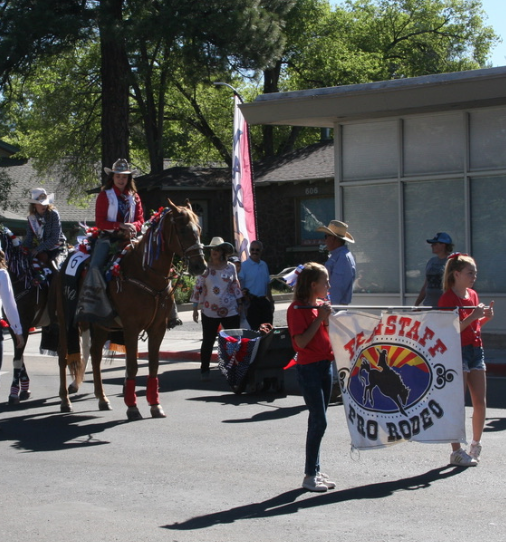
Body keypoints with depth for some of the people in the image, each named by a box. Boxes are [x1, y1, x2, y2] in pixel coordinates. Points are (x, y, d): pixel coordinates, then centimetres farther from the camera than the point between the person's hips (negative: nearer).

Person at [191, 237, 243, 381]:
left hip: (230, 311, 1)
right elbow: (198, 288, 0)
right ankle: (204, 370, 16)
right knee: (208, 341, 5)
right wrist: (195, 308, -2)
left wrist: (239, 304, 7)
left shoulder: (230, 267, 3)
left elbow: (235, 286, 9)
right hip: (209, 312, -1)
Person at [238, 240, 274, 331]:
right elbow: (240, 285, -10)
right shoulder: (244, 265, -7)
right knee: (253, 328, -5)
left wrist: (271, 301, 17)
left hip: (264, 301, 6)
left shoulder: (264, 265, 13)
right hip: (251, 302, -6)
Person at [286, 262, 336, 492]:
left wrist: (328, 317, -1)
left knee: (317, 421, 12)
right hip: (308, 368, -8)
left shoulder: (321, 305, 12)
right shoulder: (296, 309, -12)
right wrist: (319, 318, -19)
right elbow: (301, 342, -20)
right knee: (319, 421, -10)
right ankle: (309, 476, -3)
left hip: (326, 365, 8)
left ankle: (315, 471, 19)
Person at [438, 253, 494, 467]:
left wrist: (485, 316, 4)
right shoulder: (447, 298, -10)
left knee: (480, 402, 8)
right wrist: (472, 316, -23)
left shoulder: (473, 295, 13)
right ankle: (457, 451, -1)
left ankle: (476, 445, 24)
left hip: (476, 350, 8)